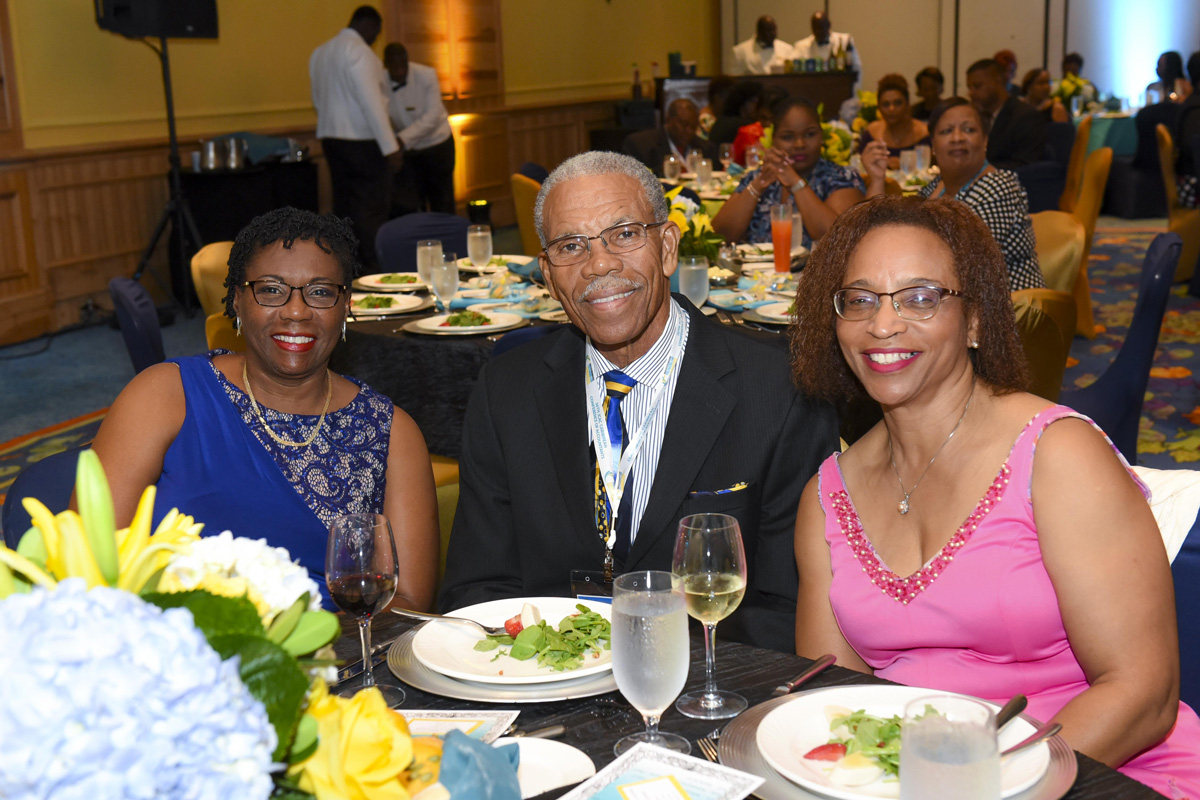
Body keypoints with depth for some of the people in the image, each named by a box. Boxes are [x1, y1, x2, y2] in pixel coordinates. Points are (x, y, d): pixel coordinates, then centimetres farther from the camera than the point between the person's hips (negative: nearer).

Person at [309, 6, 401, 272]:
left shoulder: (319, 53, 14)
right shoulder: (359, 51, -13)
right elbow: (371, 101, -20)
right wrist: (390, 146, -21)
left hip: (330, 138, 8)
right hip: (362, 141, -8)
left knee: (344, 204, 11)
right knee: (373, 208, -4)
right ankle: (372, 269, -4)